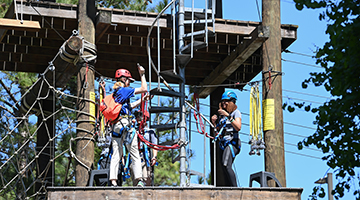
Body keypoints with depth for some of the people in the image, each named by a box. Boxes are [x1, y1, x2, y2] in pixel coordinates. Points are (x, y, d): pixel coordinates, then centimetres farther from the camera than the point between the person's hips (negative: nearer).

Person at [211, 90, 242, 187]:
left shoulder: (236, 112, -1)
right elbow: (217, 131, 25)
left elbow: (238, 127, -20)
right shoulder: (222, 114, 19)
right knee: (225, 168, 3)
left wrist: (228, 116, -24)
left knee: (226, 165, -26)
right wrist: (214, 123, 7)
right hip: (222, 143, 8)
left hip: (232, 142, -8)